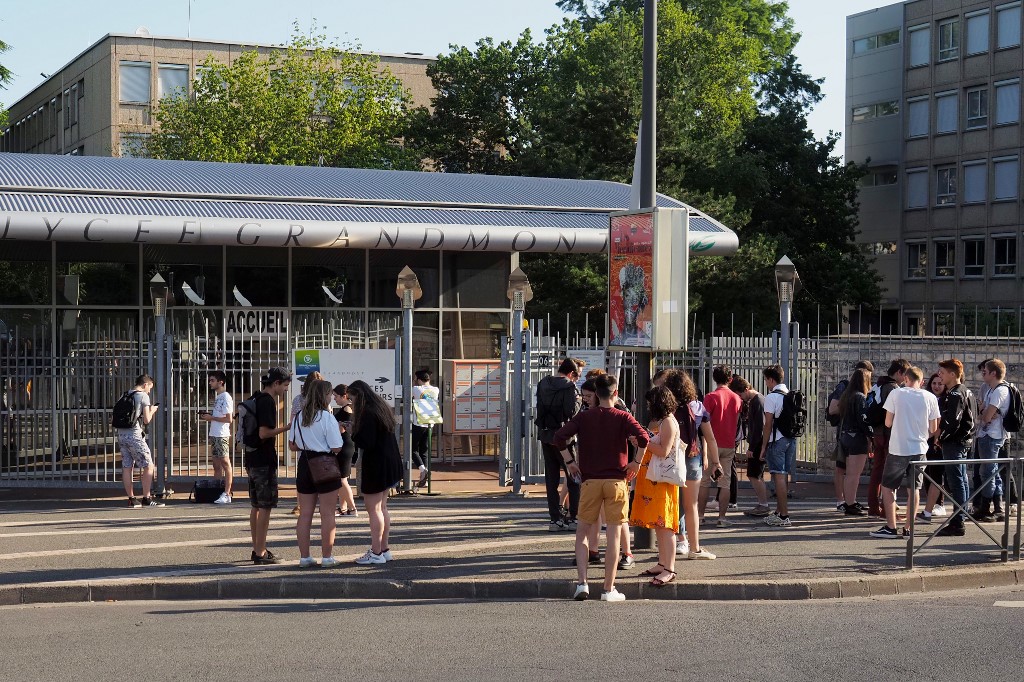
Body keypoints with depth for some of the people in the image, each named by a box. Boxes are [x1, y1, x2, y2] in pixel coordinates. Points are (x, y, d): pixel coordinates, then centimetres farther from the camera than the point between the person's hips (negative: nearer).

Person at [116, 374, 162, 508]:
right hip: (134, 434, -7)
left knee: (127, 467, 9)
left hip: (121, 433, 7)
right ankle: (146, 499, -2)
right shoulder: (143, 396, -4)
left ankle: (131, 499, 11)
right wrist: (152, 411, 13)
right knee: (148, 466, 0)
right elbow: (147, 420, -8)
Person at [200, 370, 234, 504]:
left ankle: (227, 494, -7)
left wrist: (211, 418, -14)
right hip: (214, 435, 10)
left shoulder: (226, 397, -12)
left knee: (225, 463, -7)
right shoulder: (218, 397, 16)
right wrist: (208, 416, 7)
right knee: (216, 464, 10)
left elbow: (228, 419, -17)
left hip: (222, 436, -10)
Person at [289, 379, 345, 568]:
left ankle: (304, 556, 12)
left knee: (305, 513, 10)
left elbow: (292, 446, 9)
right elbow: (336, 448, -15)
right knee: (327, 514, 2)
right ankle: (327, 557, 5)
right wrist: (340, 433, 3)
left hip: (304, 465, 5)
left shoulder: (299, 417, 5)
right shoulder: (327, 418, -13)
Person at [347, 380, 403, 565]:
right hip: (389, 464, 10)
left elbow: (366, 443, -22)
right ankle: (384, 549, 20)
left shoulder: (368, 414, -18)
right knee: (381, 507, 15)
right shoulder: (382, 409, 13)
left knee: (373, 508, -5)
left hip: (375, 467, -10)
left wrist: (353, 433, -8)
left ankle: (376, 553, -4)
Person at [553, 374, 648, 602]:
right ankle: (609, 589, 3)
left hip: (590, 480, 1)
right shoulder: (623, 417, -2)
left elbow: (558, 437, -7)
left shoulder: (583, 417, 3)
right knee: (613, 535, 3)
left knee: (583, 532, 12)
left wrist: (569, 462, 3)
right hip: (616, 480, -1)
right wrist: (636, 462, -5)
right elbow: (643, 437, -18)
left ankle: (582, 583, 0)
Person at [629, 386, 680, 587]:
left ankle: (669, 569, -13)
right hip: (654, 478, 10)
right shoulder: (661, 422, 19)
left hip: (663, 479, -10)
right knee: (658, 524, 12)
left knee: (663, 524, -12)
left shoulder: (668, 422, -13)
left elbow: (663, 451, -20)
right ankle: (662, 563, 17)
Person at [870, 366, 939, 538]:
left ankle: (891, 527, 2)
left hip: (898, 448, -3)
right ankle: (908, 528, 11)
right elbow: (933, 429, 3)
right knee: (913, 489, 11)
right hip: (919, 449, 3)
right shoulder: (930, 398, 0)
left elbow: (888, 423, -2)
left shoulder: (896, 394, -6)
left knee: (888, 487, 7)